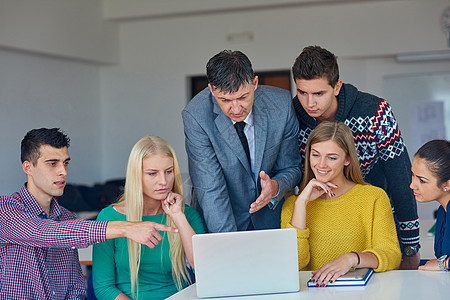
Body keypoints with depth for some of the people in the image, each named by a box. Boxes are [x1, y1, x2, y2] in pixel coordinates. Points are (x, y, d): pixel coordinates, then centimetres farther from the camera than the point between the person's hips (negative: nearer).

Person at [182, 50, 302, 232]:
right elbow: (210, 189, -20)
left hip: (270, 219, -1)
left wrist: (275, 186, -23)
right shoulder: (195, 115, -18)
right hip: (218, 221, 1)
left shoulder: (281, 104, -12)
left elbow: (291, 169, -1)